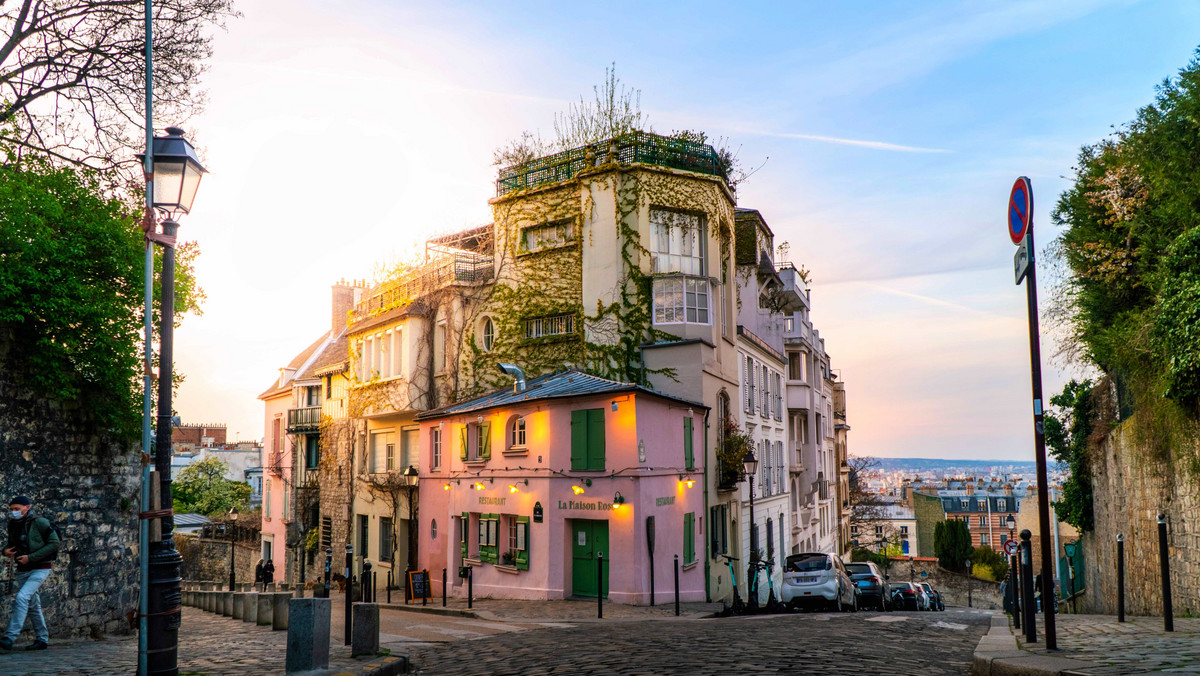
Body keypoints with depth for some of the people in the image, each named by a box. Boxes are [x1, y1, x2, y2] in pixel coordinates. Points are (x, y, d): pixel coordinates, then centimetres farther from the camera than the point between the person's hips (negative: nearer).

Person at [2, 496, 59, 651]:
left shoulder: (39, 522, -14)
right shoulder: (12, 524, 5)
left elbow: (55, 543, -16)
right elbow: (11, 543, 21)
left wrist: (31, 557, -20)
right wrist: (5, 550, -3)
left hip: (40, 568, -7)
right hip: (23, 570, 7)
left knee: (21, 598, -21)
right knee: (32, 604, 11)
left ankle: (10, 637, -22)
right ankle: (42, 639, 20)